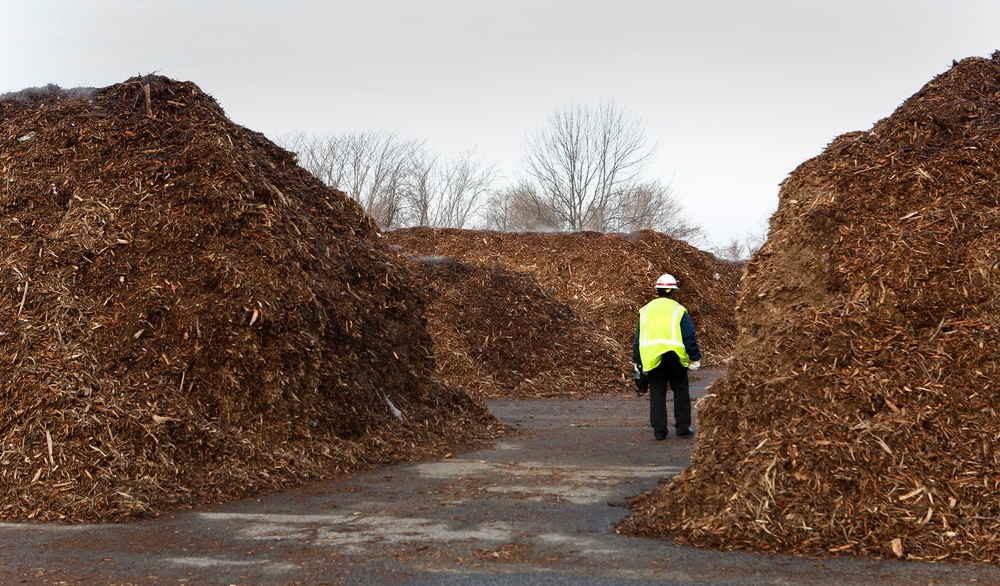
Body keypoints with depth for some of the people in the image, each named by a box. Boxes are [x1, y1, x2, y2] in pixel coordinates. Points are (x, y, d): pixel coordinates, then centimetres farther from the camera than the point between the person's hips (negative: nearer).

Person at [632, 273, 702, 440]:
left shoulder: (645, 310, 9)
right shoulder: (678, 310, -2)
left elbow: (638, 339, 12)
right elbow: (689, 337, -2)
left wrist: (638, 362, 18)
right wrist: (695, 358, 6)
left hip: (652, 358, 2)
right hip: (674, 358, -2)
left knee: (657, 393, 7)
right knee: (680, 391, 10)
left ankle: (659, 430, 6)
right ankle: (683, 428, 11)